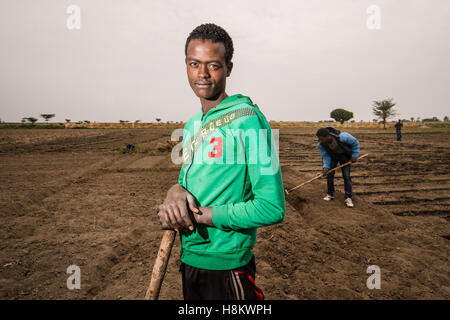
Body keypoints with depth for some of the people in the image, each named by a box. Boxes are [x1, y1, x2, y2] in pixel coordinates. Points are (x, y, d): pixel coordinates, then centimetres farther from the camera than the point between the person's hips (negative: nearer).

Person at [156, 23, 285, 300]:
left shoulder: (248, 119, -18)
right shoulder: (192, 124, 6)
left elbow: (273, 209, -21)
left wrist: (199, 214, -20)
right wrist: (176, 191, -11)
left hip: (226, 265, -7)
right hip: (189, 257, 7)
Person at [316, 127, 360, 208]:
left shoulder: (342, 137, -38)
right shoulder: (320, 144, -28)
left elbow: (355, 143, -20)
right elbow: (325, 156, -14)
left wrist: (355, 156, -14)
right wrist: (326, 168, -25)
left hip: (344, 155, -3)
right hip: (332, 155, 3)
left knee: (346, 175, -9)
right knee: (329, 174, -3)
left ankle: (348, 197, -3)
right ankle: (330, 194, 13)